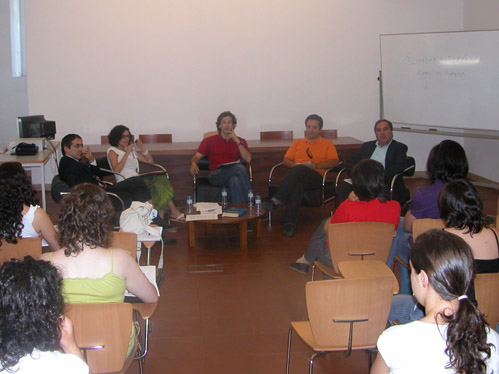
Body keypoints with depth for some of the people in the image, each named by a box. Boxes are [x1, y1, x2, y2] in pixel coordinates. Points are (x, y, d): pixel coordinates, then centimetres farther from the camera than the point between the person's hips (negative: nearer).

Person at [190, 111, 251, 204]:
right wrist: (193, 163, -14)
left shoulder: (240, 141, 20)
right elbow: (196, 157, 11)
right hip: (216, 175, -2)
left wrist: (237, 141, -2)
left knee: (234, 181, -38)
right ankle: (249, 201, -32)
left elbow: (248, 159, 4)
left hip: (234, 175, 2)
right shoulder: (209, 141, 19)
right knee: (240, 168, -33)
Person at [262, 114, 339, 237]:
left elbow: (334, 161, 6)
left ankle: (276, 200, -43)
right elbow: (285, 160, 21)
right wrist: (294, 165, -2)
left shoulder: (327, 144, 22)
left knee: (299, 170, -38)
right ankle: (289, 222, -48)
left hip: (316, 177, -2)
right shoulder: (297, 142, 32)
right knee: (297, 185, -38)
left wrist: (317, 165, -10)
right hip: (297, 176, 2)